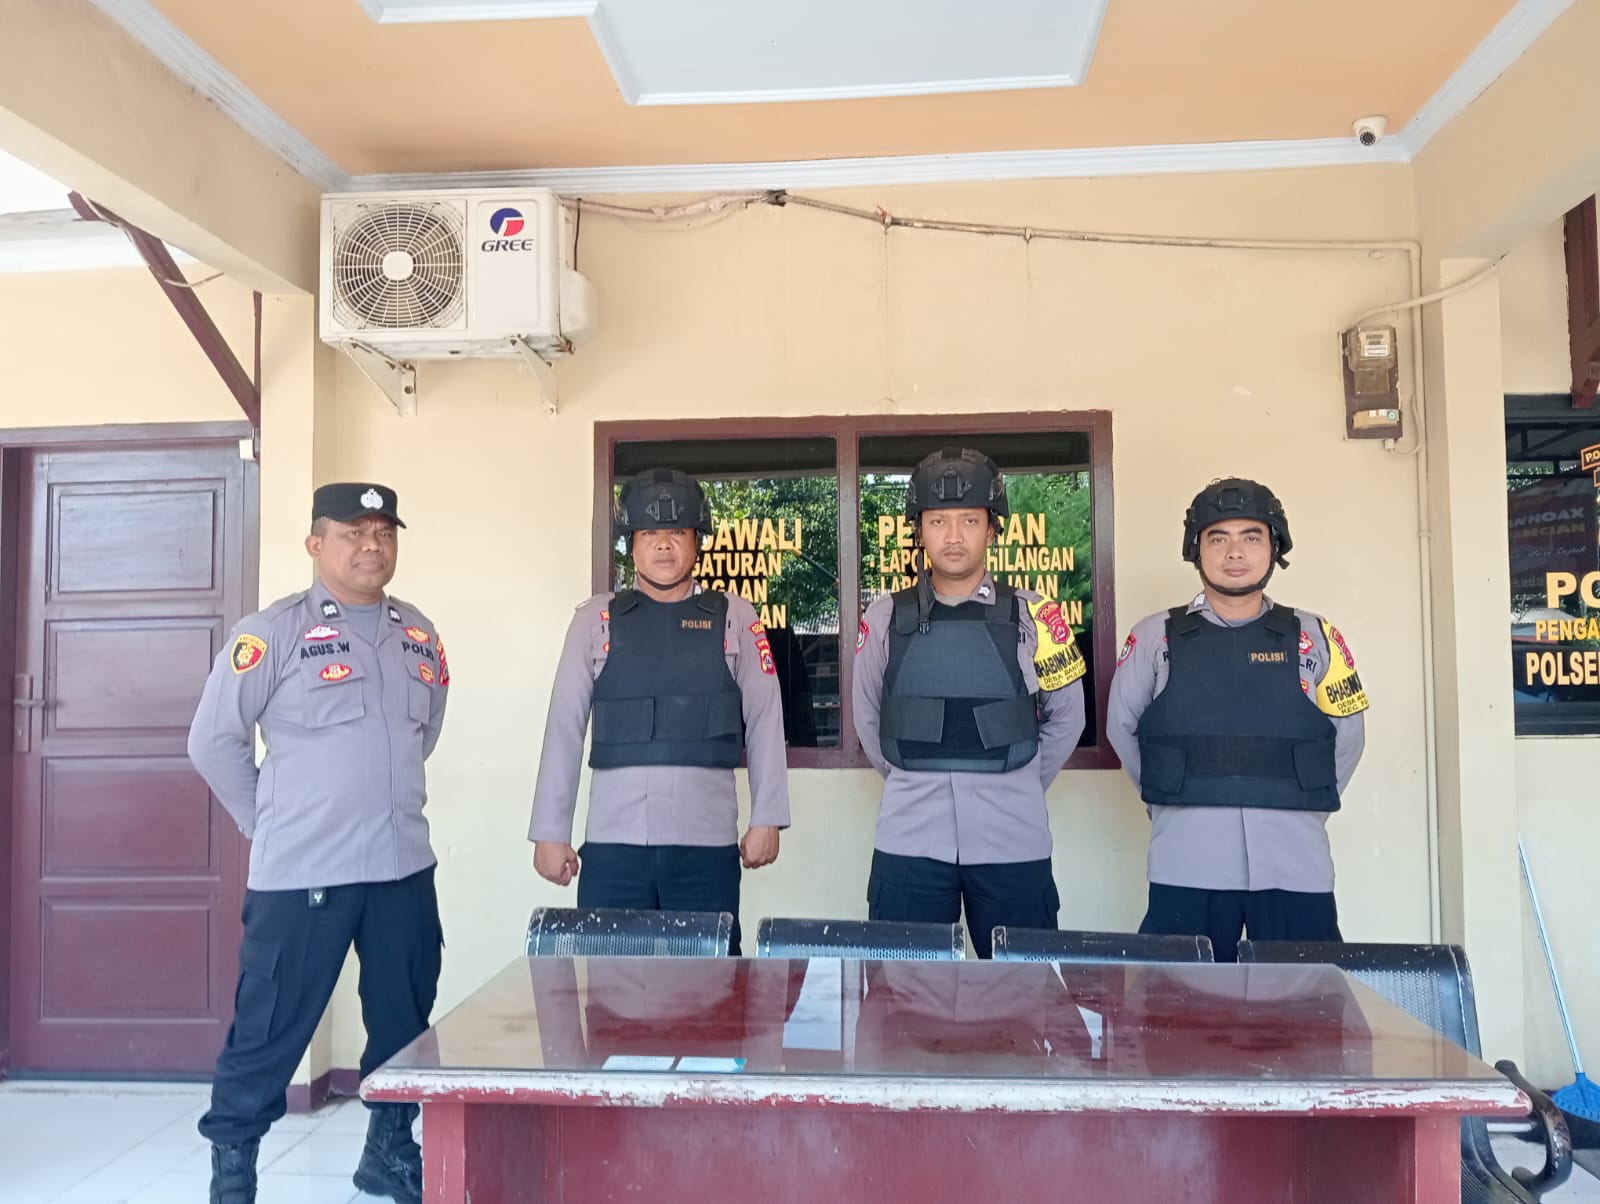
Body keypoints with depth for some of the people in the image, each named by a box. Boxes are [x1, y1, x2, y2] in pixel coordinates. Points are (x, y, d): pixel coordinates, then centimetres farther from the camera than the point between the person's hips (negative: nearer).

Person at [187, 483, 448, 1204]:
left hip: (404, 870, 5)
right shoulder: (273, 633, -8)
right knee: (269, 1031, 5)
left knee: (404, 1022, 14)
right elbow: (214, 742, -3)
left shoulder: (419, 636, 8)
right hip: (301, 874, -5)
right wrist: (270, 821, 1)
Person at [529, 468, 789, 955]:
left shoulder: (734, 616, 6)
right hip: (612, 841, 1)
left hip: (707, 841, 0)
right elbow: (564, 727, 5)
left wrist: (766, 819, -1)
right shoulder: (597, 618, 6)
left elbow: (765, 723, 4)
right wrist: (550, 831, 3)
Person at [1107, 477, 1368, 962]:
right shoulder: (1155, 637, 3)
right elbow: (1122, 727, 11)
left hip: (1295, 865, 1)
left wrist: (1301, 806, 10)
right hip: (1187, 867, -1)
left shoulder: (1314, 637, 7)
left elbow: (1347, 733, 14)